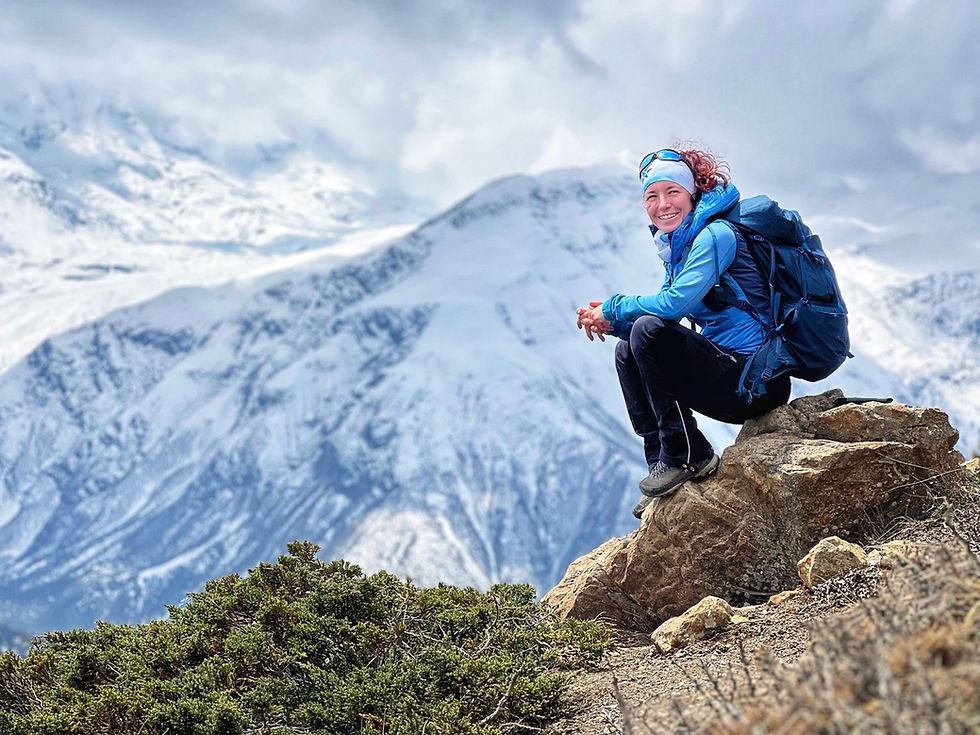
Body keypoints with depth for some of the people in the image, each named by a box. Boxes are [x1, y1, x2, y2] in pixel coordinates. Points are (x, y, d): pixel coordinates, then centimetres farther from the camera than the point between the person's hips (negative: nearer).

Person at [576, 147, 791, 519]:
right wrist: (611, 321, -3)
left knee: (650, 331, -22)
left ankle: (687, 456, -14)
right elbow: (667, 312, 16)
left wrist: (612, 309, -9)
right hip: (730, 381, 10)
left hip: (757, 380, -10)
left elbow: (675, 303, -22)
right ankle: (663, 471, 4)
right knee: (627, 351, 13)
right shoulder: (678, 248, 16)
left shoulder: (715, 234, -11)